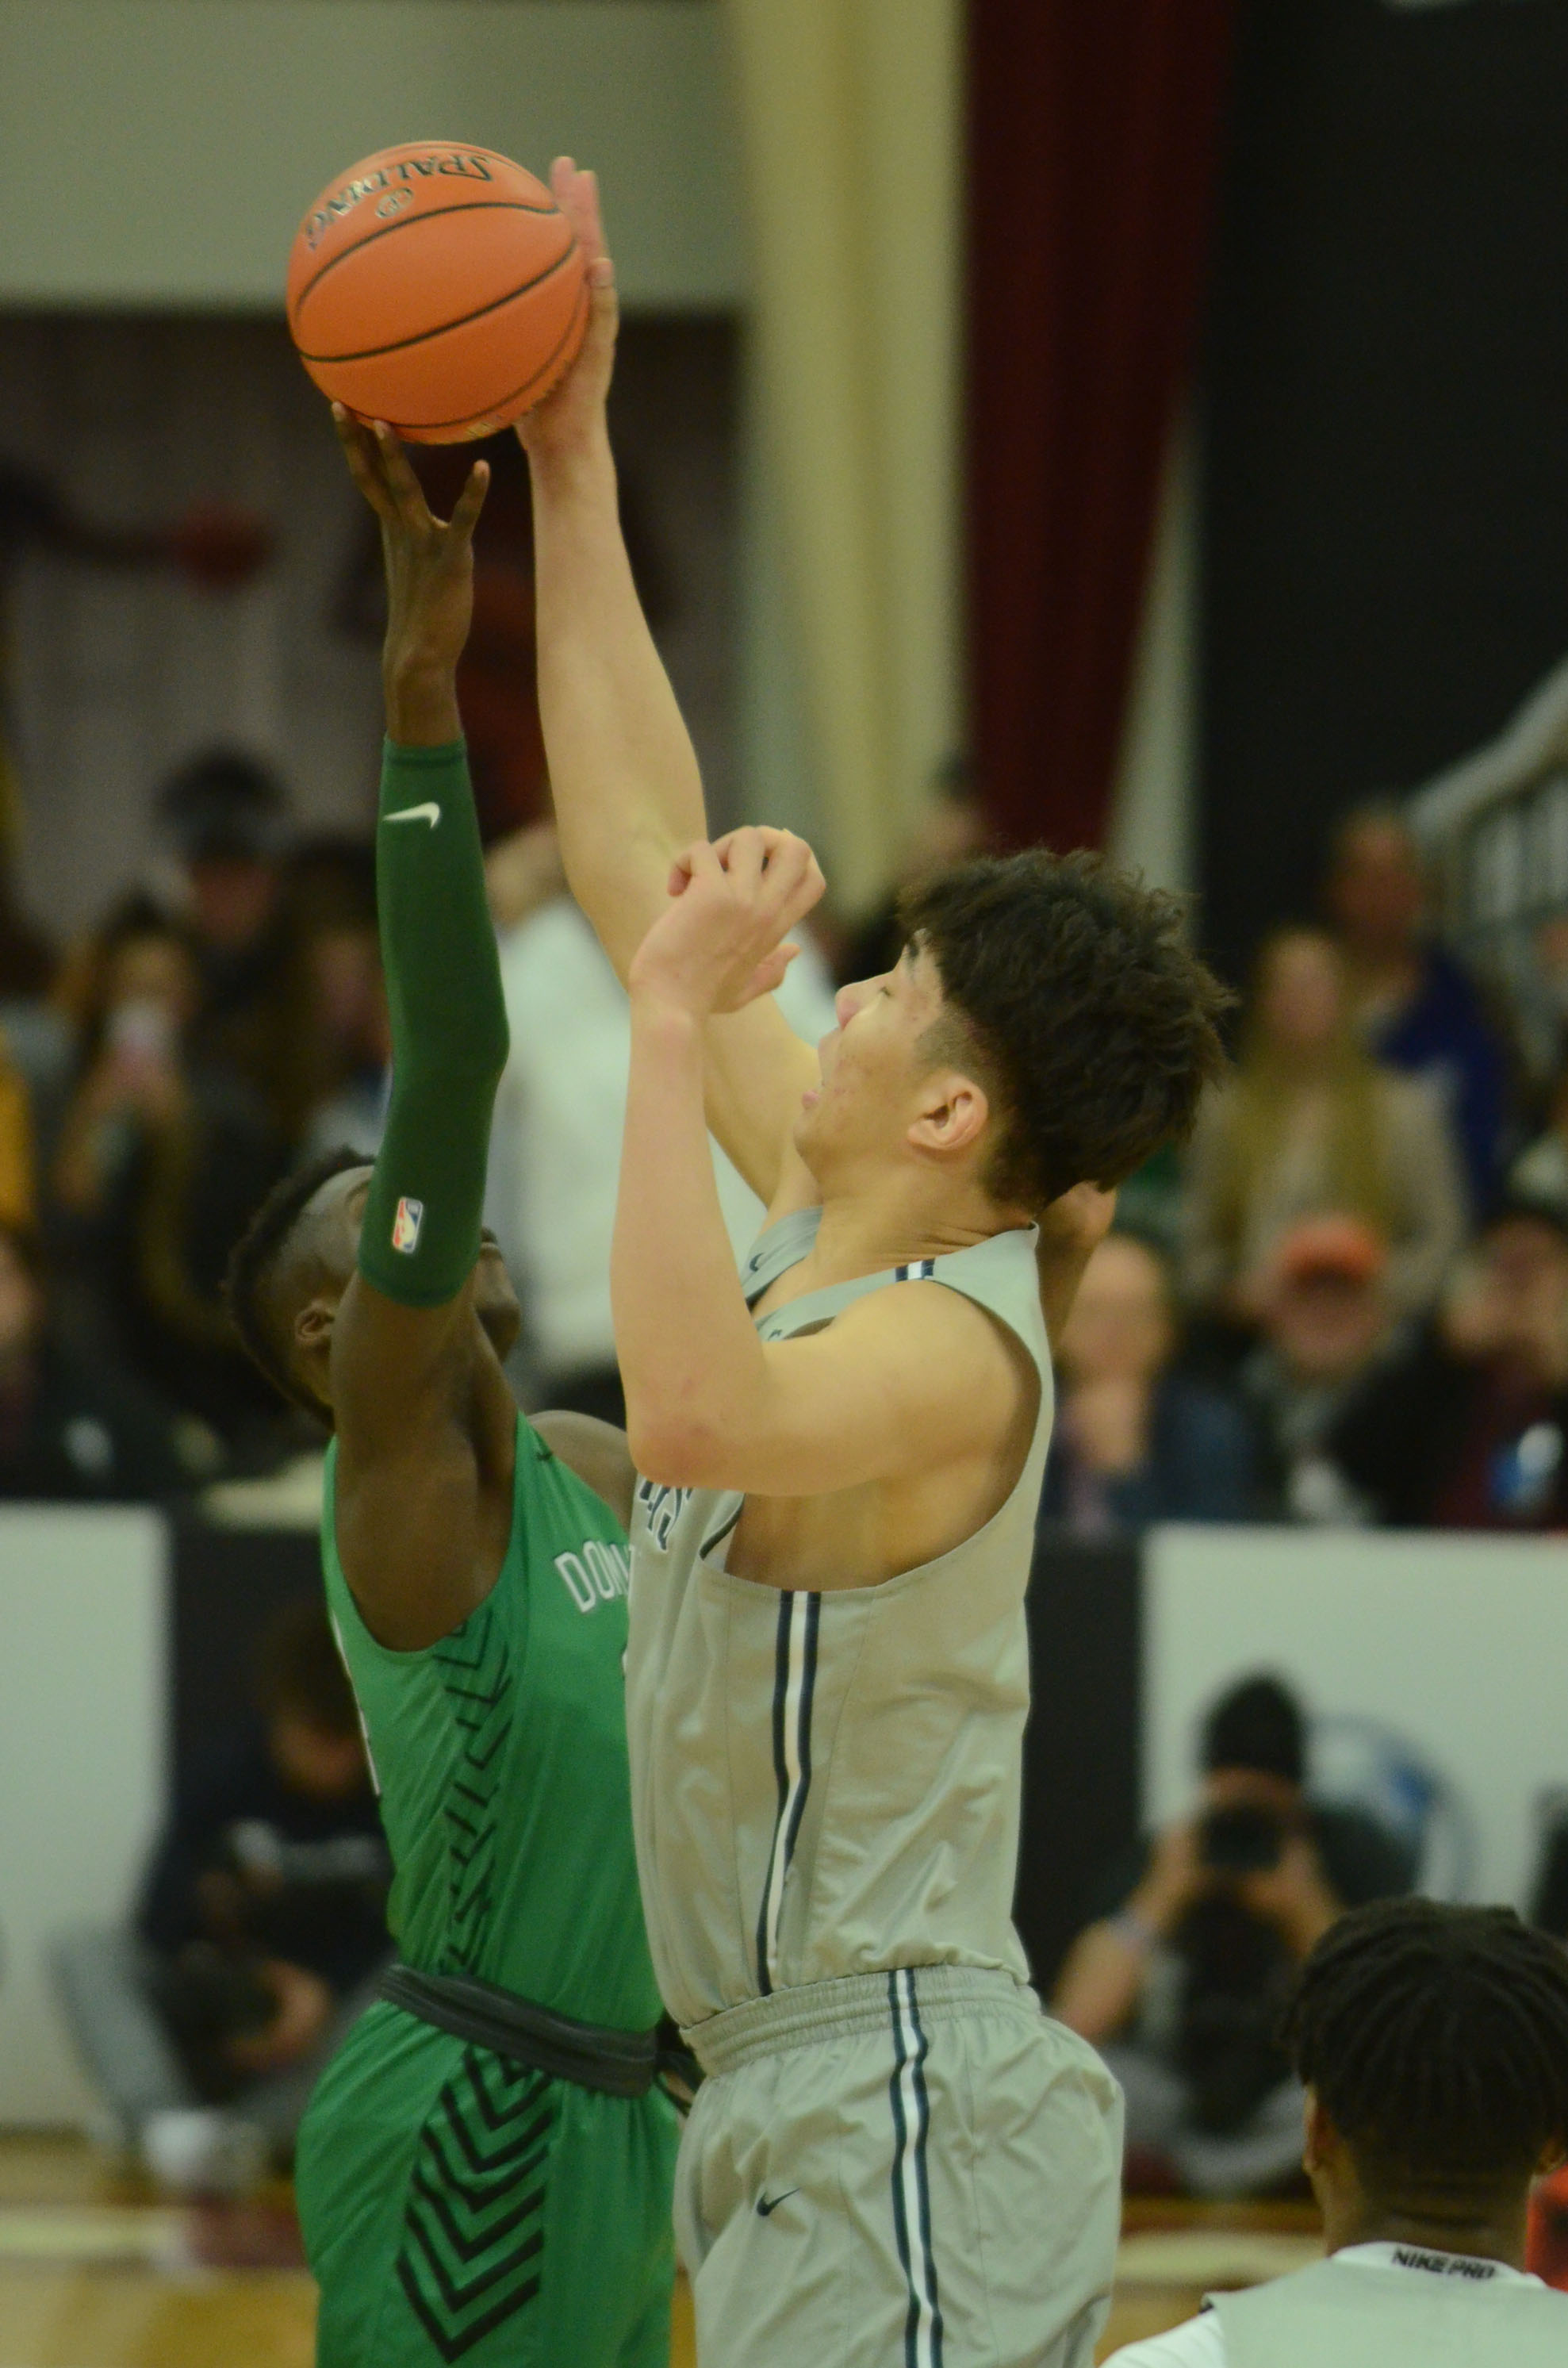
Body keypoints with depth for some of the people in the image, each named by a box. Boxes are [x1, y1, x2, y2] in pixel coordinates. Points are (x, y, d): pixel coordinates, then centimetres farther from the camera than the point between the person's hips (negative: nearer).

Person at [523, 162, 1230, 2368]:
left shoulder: (951, 1353, -18)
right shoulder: (838, 1220, 8)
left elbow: (695, 1411, -42)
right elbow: (641, 865, 14)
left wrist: (679, 1021, -34)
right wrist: (569, 467, 12)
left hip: (908, 2127, -10)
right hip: (810, 2115, 10)